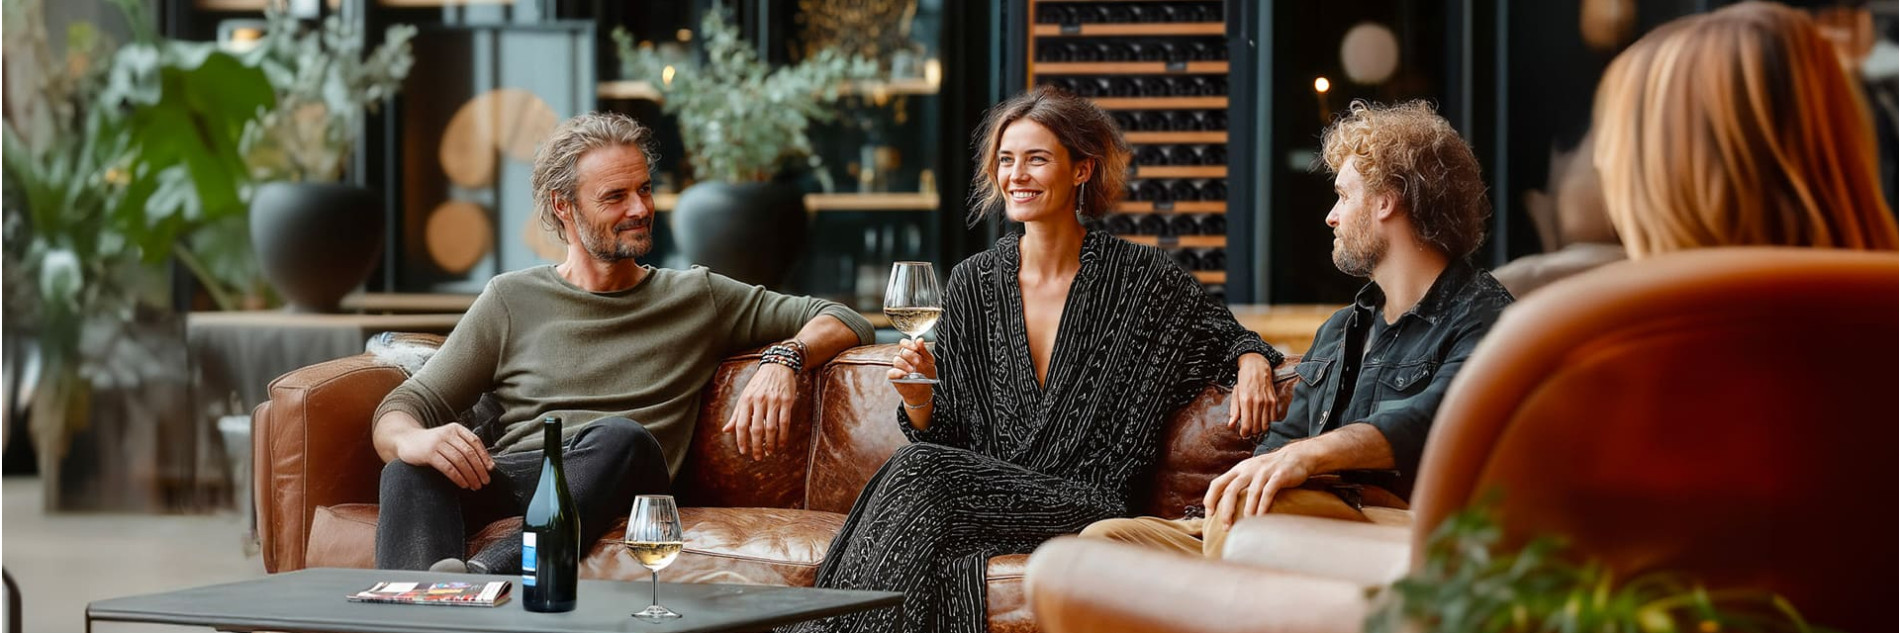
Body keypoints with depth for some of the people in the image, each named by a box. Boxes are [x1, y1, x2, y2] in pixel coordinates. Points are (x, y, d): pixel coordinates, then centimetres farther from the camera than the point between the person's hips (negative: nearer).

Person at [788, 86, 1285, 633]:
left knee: (919, 470, -28)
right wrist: (919, 399, -10)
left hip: (1083, 507, -3)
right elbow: (944, 435, 13)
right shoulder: (973, 283, 10)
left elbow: (1230, 338, 15)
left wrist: (1254, 363, -8)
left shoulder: (1141, 277, 2)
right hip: (982, 497, 3)